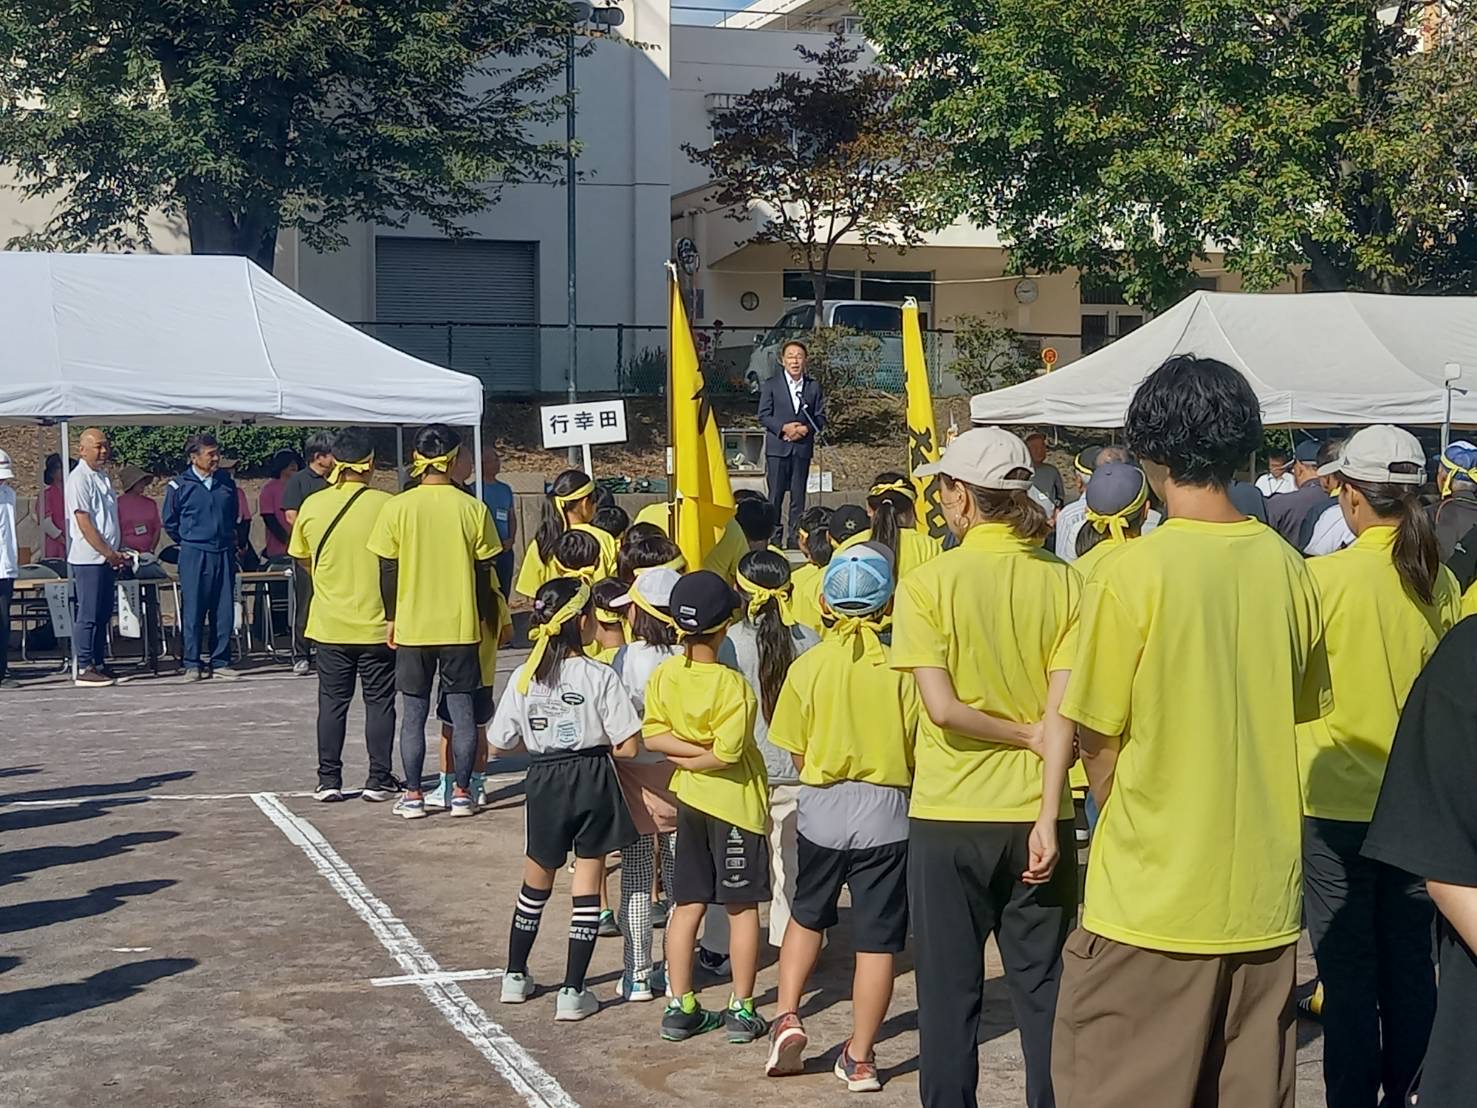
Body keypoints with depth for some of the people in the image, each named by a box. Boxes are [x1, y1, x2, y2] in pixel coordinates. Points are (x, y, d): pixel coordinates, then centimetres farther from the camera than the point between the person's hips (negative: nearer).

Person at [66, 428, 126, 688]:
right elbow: (84, 523, -17)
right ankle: (84, 669, -2)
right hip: (88, 558, -9)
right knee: (88, 615, -6)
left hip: (107, 557, 9)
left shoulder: (103, 477, 15)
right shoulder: (79, 479, -12)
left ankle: (99, 664, 19)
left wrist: (117, 553, 12)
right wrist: (108, 553, -16)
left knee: (103, 614, 12)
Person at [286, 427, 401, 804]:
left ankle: (328, 780, 12)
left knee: (332, 701, 10)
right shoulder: (386, 505, -11)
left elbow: (302, 558, 9)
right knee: (379, 702, 7)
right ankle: (379, 779, 8)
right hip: (377, 622, -2)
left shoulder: (313, 505, -3)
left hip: (330, 623, 2)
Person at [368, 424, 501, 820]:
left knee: (413, 713, 7)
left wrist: (391, 618, 11)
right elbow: (484, 571, 1)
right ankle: (462, 793, 9)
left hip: (412, 625, 0)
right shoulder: (472, 508, -4)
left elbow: (388, 569, -1)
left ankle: (413, 796, 10)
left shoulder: (397, 508, -5)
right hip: (461, 625, 0)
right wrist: (488, 618, 14)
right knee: (463, 711, 7)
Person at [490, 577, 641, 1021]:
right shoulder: (600, 677, -13)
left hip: (545, 783, 3)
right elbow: (627, 746, -13)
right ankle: (573, 992, 8)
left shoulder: (524, 677, -5)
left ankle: (515, 976, 32)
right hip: (593, 783, -3)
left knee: (536, 882, 21)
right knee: (586, 888, 6)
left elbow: (501, 742, 2)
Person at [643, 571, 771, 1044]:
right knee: (742, 907, 6)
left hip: (690, 798, 5)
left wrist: (682, 751, -9)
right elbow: (727, 752, -21)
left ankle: (679, 1007, 14)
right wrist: (702, 756, -6)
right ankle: (741, 1011, 11)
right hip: (736, 799, -5)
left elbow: (652, 736, -5)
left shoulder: (664, 674, -4)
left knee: (687, 905, 11)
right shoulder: (731, 684, -20)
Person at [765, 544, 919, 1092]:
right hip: (886, 813, -2)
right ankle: (859, 1058, 11)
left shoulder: (808, 666, -5)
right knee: (877, 940, 6)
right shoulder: (900, 667, -10)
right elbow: (918, 749, -6)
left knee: (807, 915, 24)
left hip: (822, 807, 2)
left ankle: (787, 1017, 12)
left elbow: (797, 753, 1)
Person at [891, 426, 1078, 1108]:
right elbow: (1063, 712, -9)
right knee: (1042, 991, 12)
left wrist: (1026, 736, -3)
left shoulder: (929, 583, -9)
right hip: (1035, 817, 2)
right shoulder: (1063, 583, -2)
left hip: (947, 820, -2)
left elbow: (943, 707, -17)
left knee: (950, 993, 8)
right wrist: (1048, 816, -10)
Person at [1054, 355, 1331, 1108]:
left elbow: (1098, 744, -9)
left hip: (1152, 904, -5)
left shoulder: (1133, 573, -14)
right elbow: (1302, 713, 10)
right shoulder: (1287, 570, 0)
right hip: (1263, 901, 5)